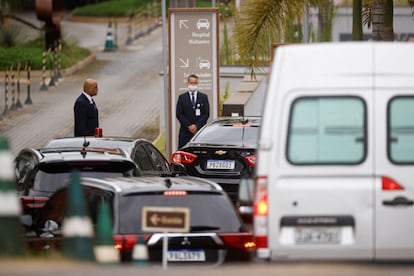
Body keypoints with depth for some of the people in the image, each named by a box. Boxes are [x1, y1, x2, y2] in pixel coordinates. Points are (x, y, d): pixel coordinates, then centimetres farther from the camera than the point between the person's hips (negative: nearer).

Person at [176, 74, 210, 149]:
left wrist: (197, 125, -9)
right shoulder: (182, 97, 9)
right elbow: (178, 114, 2)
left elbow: (206, 114, 3)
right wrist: (189, 126, -8)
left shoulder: (204, 97, 11)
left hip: (200, 130, 0)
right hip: (185, 132, 0)